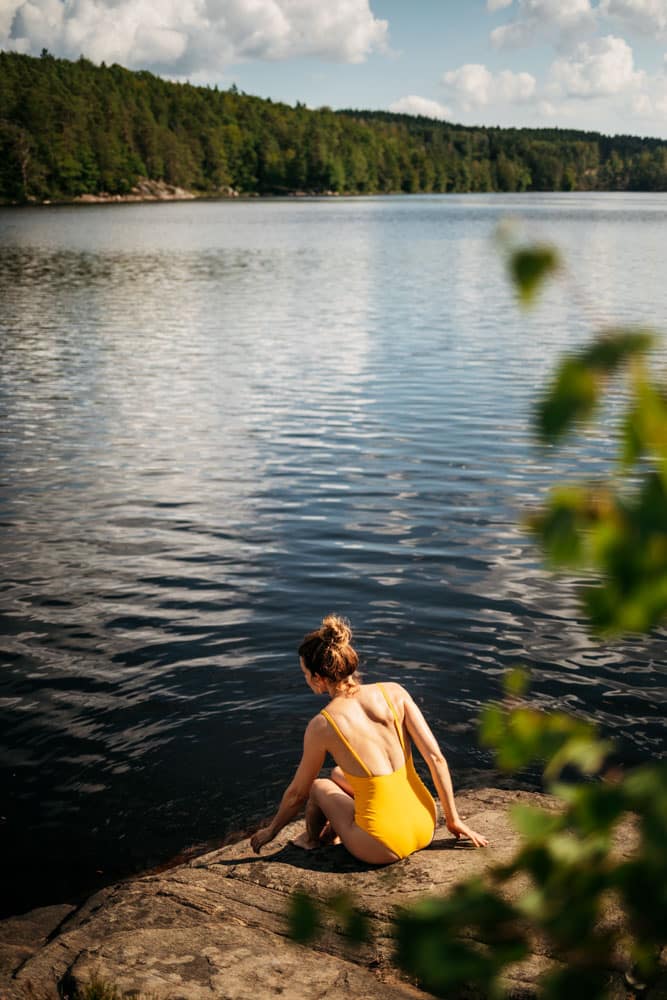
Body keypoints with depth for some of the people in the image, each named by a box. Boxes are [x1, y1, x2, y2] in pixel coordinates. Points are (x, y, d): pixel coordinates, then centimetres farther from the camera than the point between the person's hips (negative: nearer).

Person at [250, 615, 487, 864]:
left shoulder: (321, 726, -11)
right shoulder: (394, 692, -4)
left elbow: (297, 794, 3)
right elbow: (436, 758, -5)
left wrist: (271, 831, 21)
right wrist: (453, 819, 6)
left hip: (382, 849, -4)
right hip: (425, 831, 5)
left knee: (319, 786, 23)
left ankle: (312, 840, 48)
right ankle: (331, 833, 52)